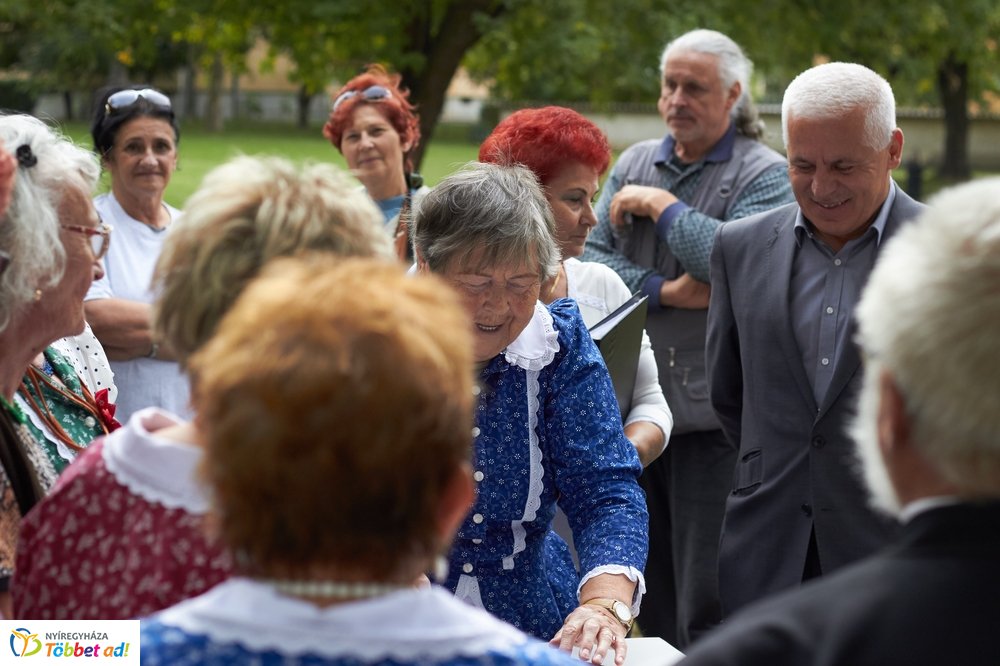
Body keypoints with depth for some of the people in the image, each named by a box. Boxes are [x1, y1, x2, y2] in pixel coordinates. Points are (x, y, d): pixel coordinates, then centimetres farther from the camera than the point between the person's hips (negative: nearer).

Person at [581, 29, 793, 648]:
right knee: (652, 590, 14)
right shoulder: (635, 163, 13)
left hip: (712, 412, -6)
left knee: (706, 602, -5)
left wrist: (660, 204, -10)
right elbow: (591, 256, 5)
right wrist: (666, 291, -10)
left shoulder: (765, 174, -4)